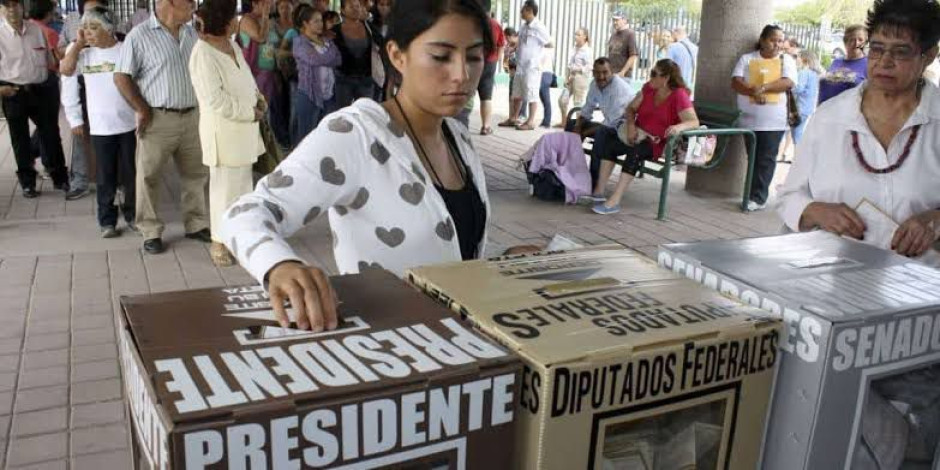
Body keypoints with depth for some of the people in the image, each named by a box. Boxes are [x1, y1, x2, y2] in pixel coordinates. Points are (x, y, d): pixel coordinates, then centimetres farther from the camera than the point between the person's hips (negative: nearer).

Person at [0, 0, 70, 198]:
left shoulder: (36, 29, 5)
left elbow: (49, 58, 15)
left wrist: (54, 81, 13)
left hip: (40, 90, 3)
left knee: (50, 133, 8)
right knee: (20, 139, 7)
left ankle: (60, 178, 20)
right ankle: (27, 182, 18)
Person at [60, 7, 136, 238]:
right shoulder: (86, 54, 5)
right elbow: (66, 70, -9)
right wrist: (79, 43, -4)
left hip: (129, 123, -2)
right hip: (100, 126, 2)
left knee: (131, 173, 8)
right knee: (105, 176, 6)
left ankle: (132, 214, 24)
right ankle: (107, 221, 14)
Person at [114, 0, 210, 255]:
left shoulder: (192, 33, 8)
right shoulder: (140, 36, -9)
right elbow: (121, 77, -9)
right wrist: (143, 110, -11)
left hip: (191, 117, 6)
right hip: (158, 119, -5)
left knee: (196, 173, 12)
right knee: (150, 177, 3)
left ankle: (196, 224, 25)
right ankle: (151, 232, 14)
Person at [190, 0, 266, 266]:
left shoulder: (232, 45, 8)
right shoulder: (203, 54, -19)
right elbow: (215, 100, -24)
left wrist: (258, 97, 2)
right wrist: (251, 112, -17)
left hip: (244, 128, 9)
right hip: (223, 130, -8)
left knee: (243, 183, 17)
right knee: (225, 186, 0)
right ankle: (219, 242, 12)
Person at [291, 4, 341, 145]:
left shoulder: (326, 41, 13)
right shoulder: (299, 42, -3)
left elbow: (338, 60, 1)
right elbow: (314, 59, -16)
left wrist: (323, 60, -11)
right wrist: (330, 56, 0)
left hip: (328, 94, 6)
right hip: (308, 95, -5)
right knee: (306, 136, 1)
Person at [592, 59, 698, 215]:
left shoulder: (679, 95, -13)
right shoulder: (649, 88, 6)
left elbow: (694, 122, -22)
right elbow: (631, 108, 12)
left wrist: (679, 127, -43)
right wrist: (631, 125, -8)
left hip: (661, 143, -7)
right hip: (640, 136, 7)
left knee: (635, 152, -33)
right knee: (610, 144, -15)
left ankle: (614, 201, -37)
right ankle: (599, 191, -17)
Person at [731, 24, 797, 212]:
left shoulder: (786, 59, 7)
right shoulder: (747, 58, 8)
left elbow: (788, 83, -9)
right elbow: (736, 82, -4)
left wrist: (763, 87, -18)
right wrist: (753, 91, -20)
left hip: (774, 121, -2)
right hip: (749, 119, 2)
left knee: (766, 159, -4)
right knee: (753, 158, 8)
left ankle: (758, 197, -3)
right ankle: (756, 195, 17)